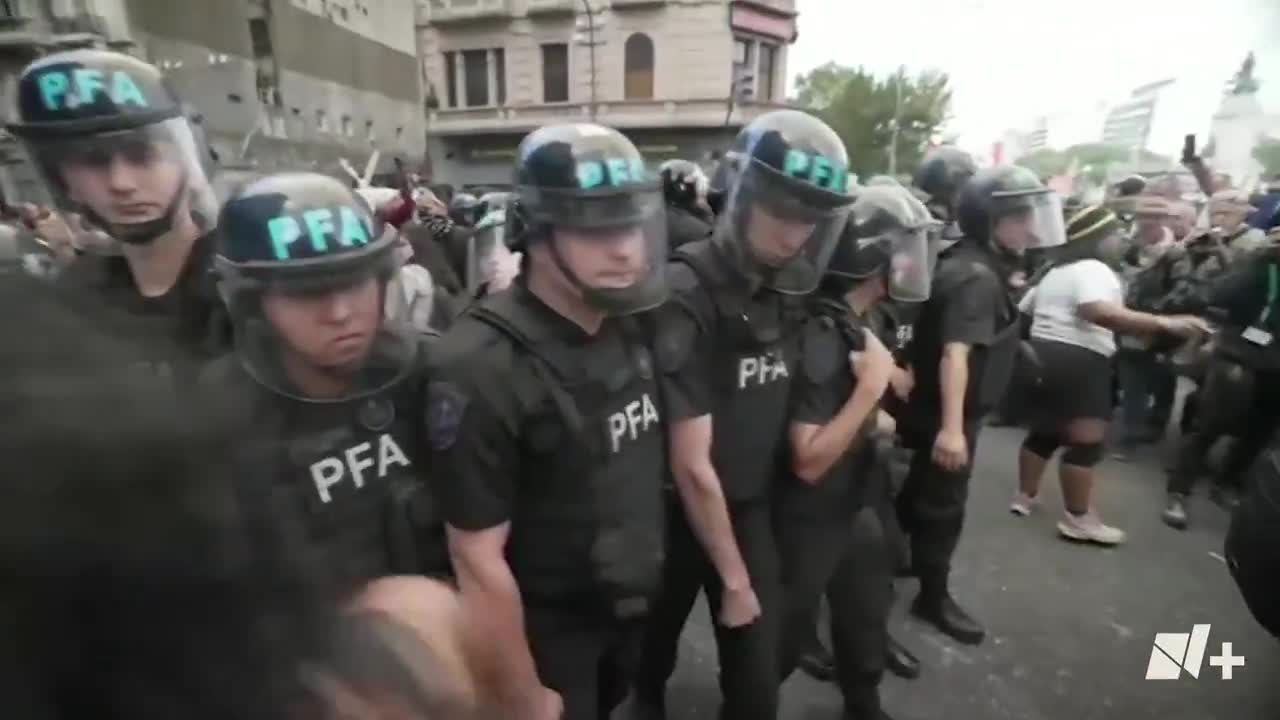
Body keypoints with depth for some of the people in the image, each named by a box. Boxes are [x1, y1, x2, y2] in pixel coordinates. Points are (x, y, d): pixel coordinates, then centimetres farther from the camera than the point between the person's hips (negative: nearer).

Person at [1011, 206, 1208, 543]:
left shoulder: (1057, 271, 18)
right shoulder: (1095, 270, -12)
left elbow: (1023, 309, 23)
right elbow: (1100, 312, -32)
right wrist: (1165, 323, -37)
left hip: (1043, 354, 10)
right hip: (1078, 361, -10)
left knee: (1043, 431, 18)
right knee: (1086, 442, -5)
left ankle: (1025, 496, 25)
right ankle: (1078, 518, -1)